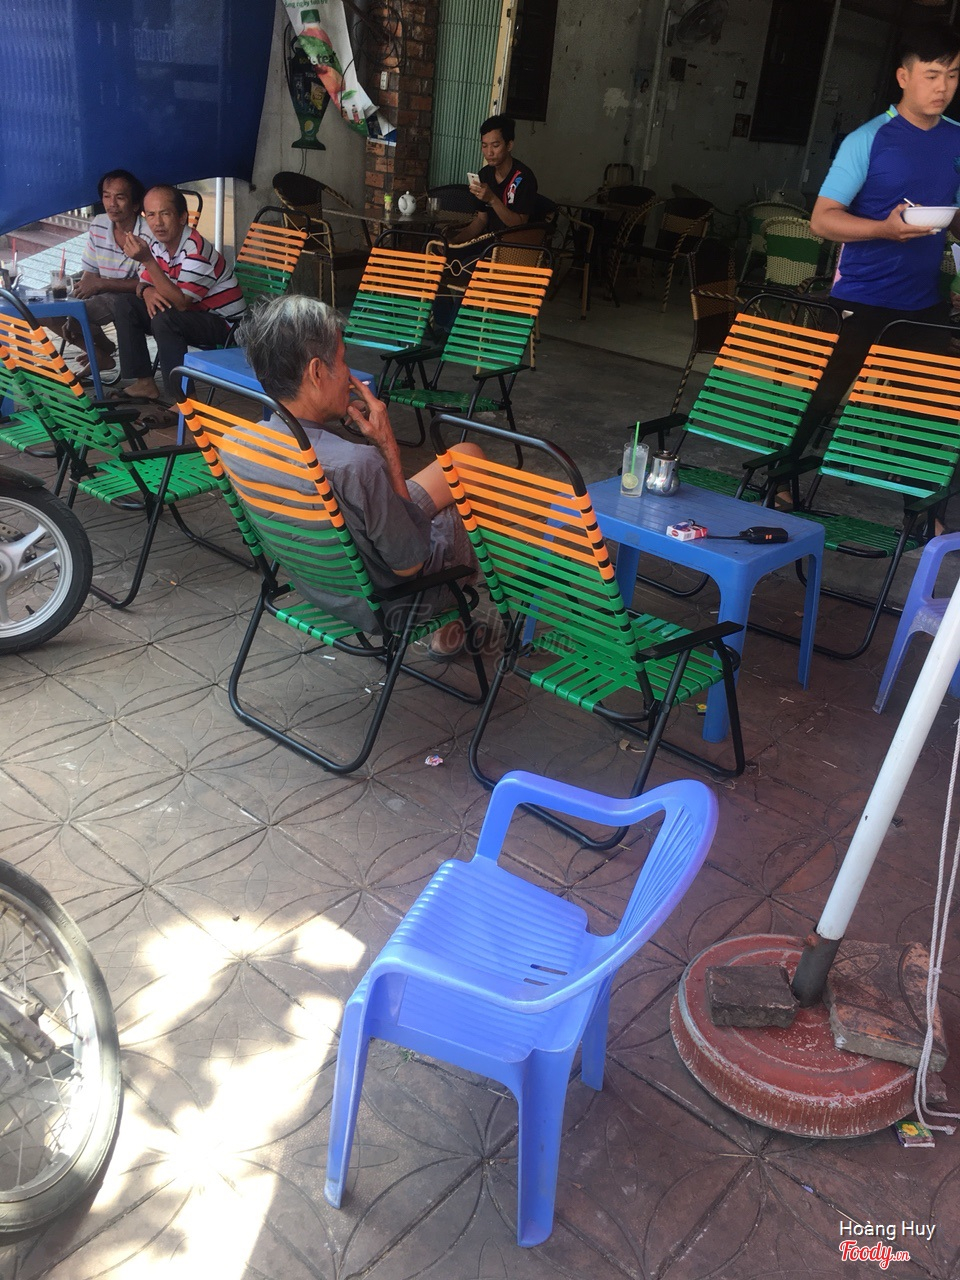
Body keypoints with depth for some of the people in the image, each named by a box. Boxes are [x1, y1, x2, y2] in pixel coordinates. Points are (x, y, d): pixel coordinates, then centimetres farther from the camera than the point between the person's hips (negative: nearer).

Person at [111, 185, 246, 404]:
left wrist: (148, 260, -34)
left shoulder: (196, 250, -25)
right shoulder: (156, 243, -1)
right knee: (124, 304, 0)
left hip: (223, 322, -9)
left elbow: (181, 302, -30)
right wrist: (147, 291, -17)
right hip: (191, 312, 9)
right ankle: (144, 383, 0)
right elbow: (144, 282, 10)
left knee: (165, 319, -34)